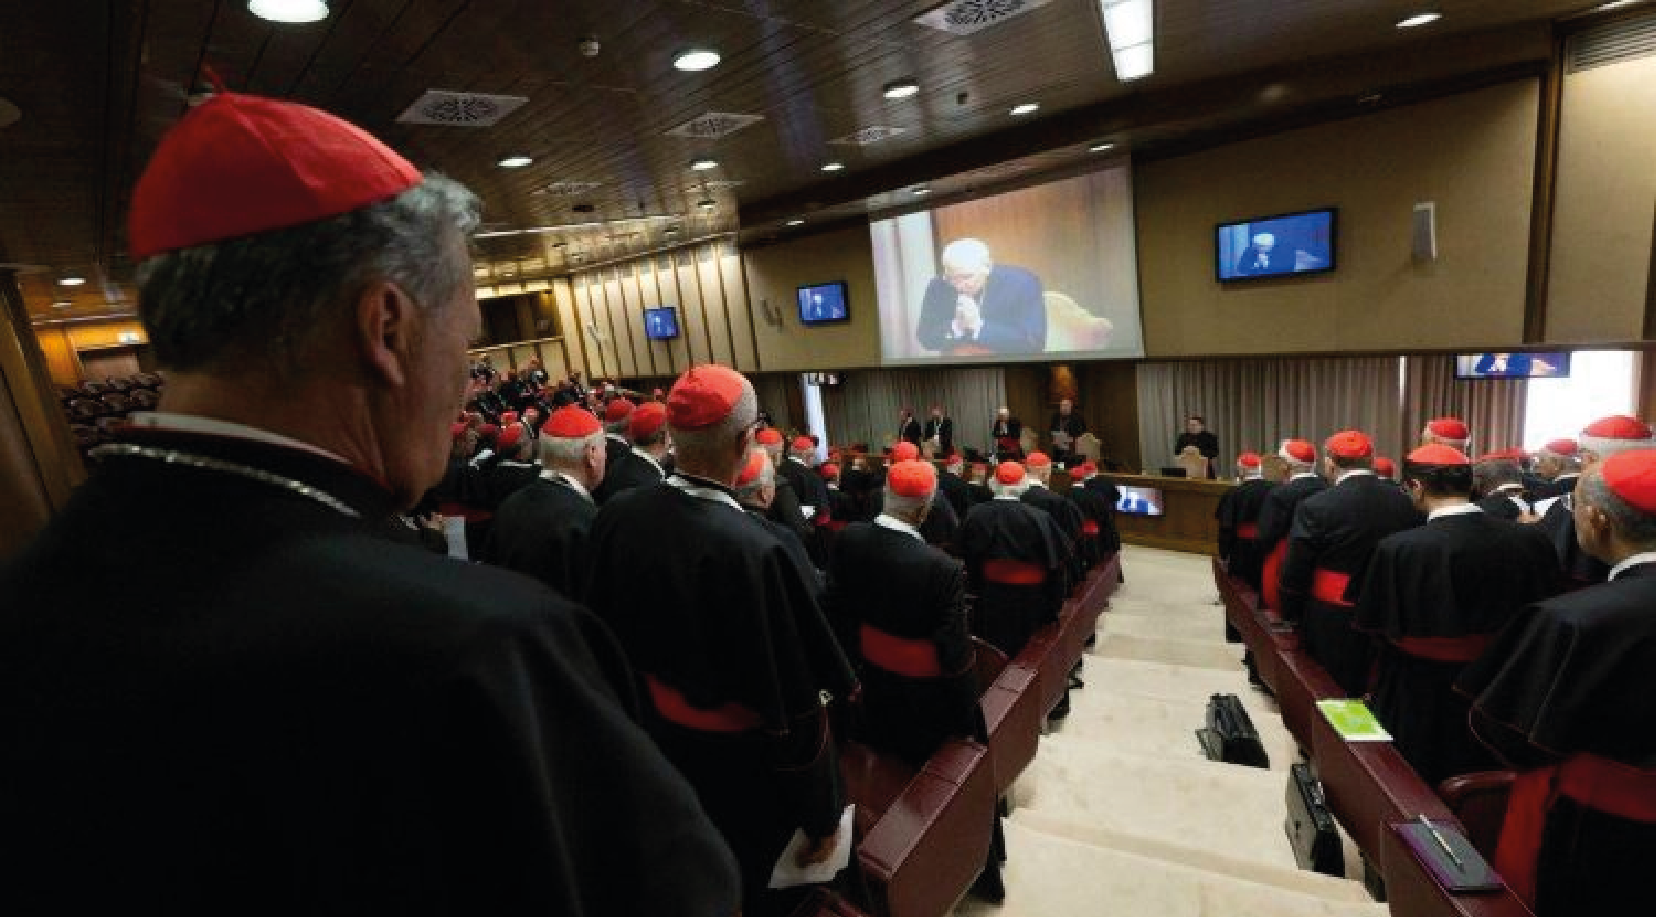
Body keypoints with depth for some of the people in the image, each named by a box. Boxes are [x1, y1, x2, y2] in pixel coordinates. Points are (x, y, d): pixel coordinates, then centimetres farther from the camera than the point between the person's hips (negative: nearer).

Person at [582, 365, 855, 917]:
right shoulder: (754, 550, -33)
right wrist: (821, 814, -10)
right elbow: (791, 695, -25)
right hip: (741, 764, -5)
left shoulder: (617, 515, -14)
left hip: (655, 737, 6)